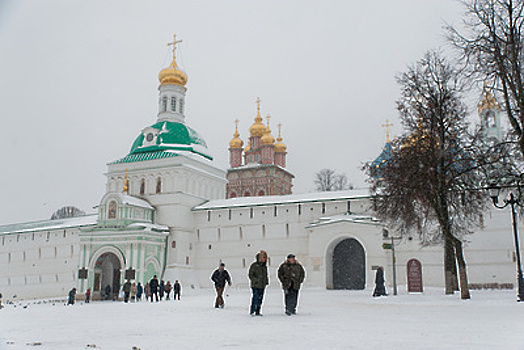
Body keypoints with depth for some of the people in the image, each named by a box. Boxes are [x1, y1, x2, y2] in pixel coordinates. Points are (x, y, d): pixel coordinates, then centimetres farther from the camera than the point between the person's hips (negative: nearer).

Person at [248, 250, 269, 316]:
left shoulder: (264, 266, 14)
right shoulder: (254, 265, -6)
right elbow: (250, 275, -7)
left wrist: (266, 281, 12)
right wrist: (255, 280, -16)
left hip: (262, 286, 7)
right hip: (255, 285, -7)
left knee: (260, 299, 8)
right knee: (255, 298, -14)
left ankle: (257, 312, 16)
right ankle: (252, 311, -6)